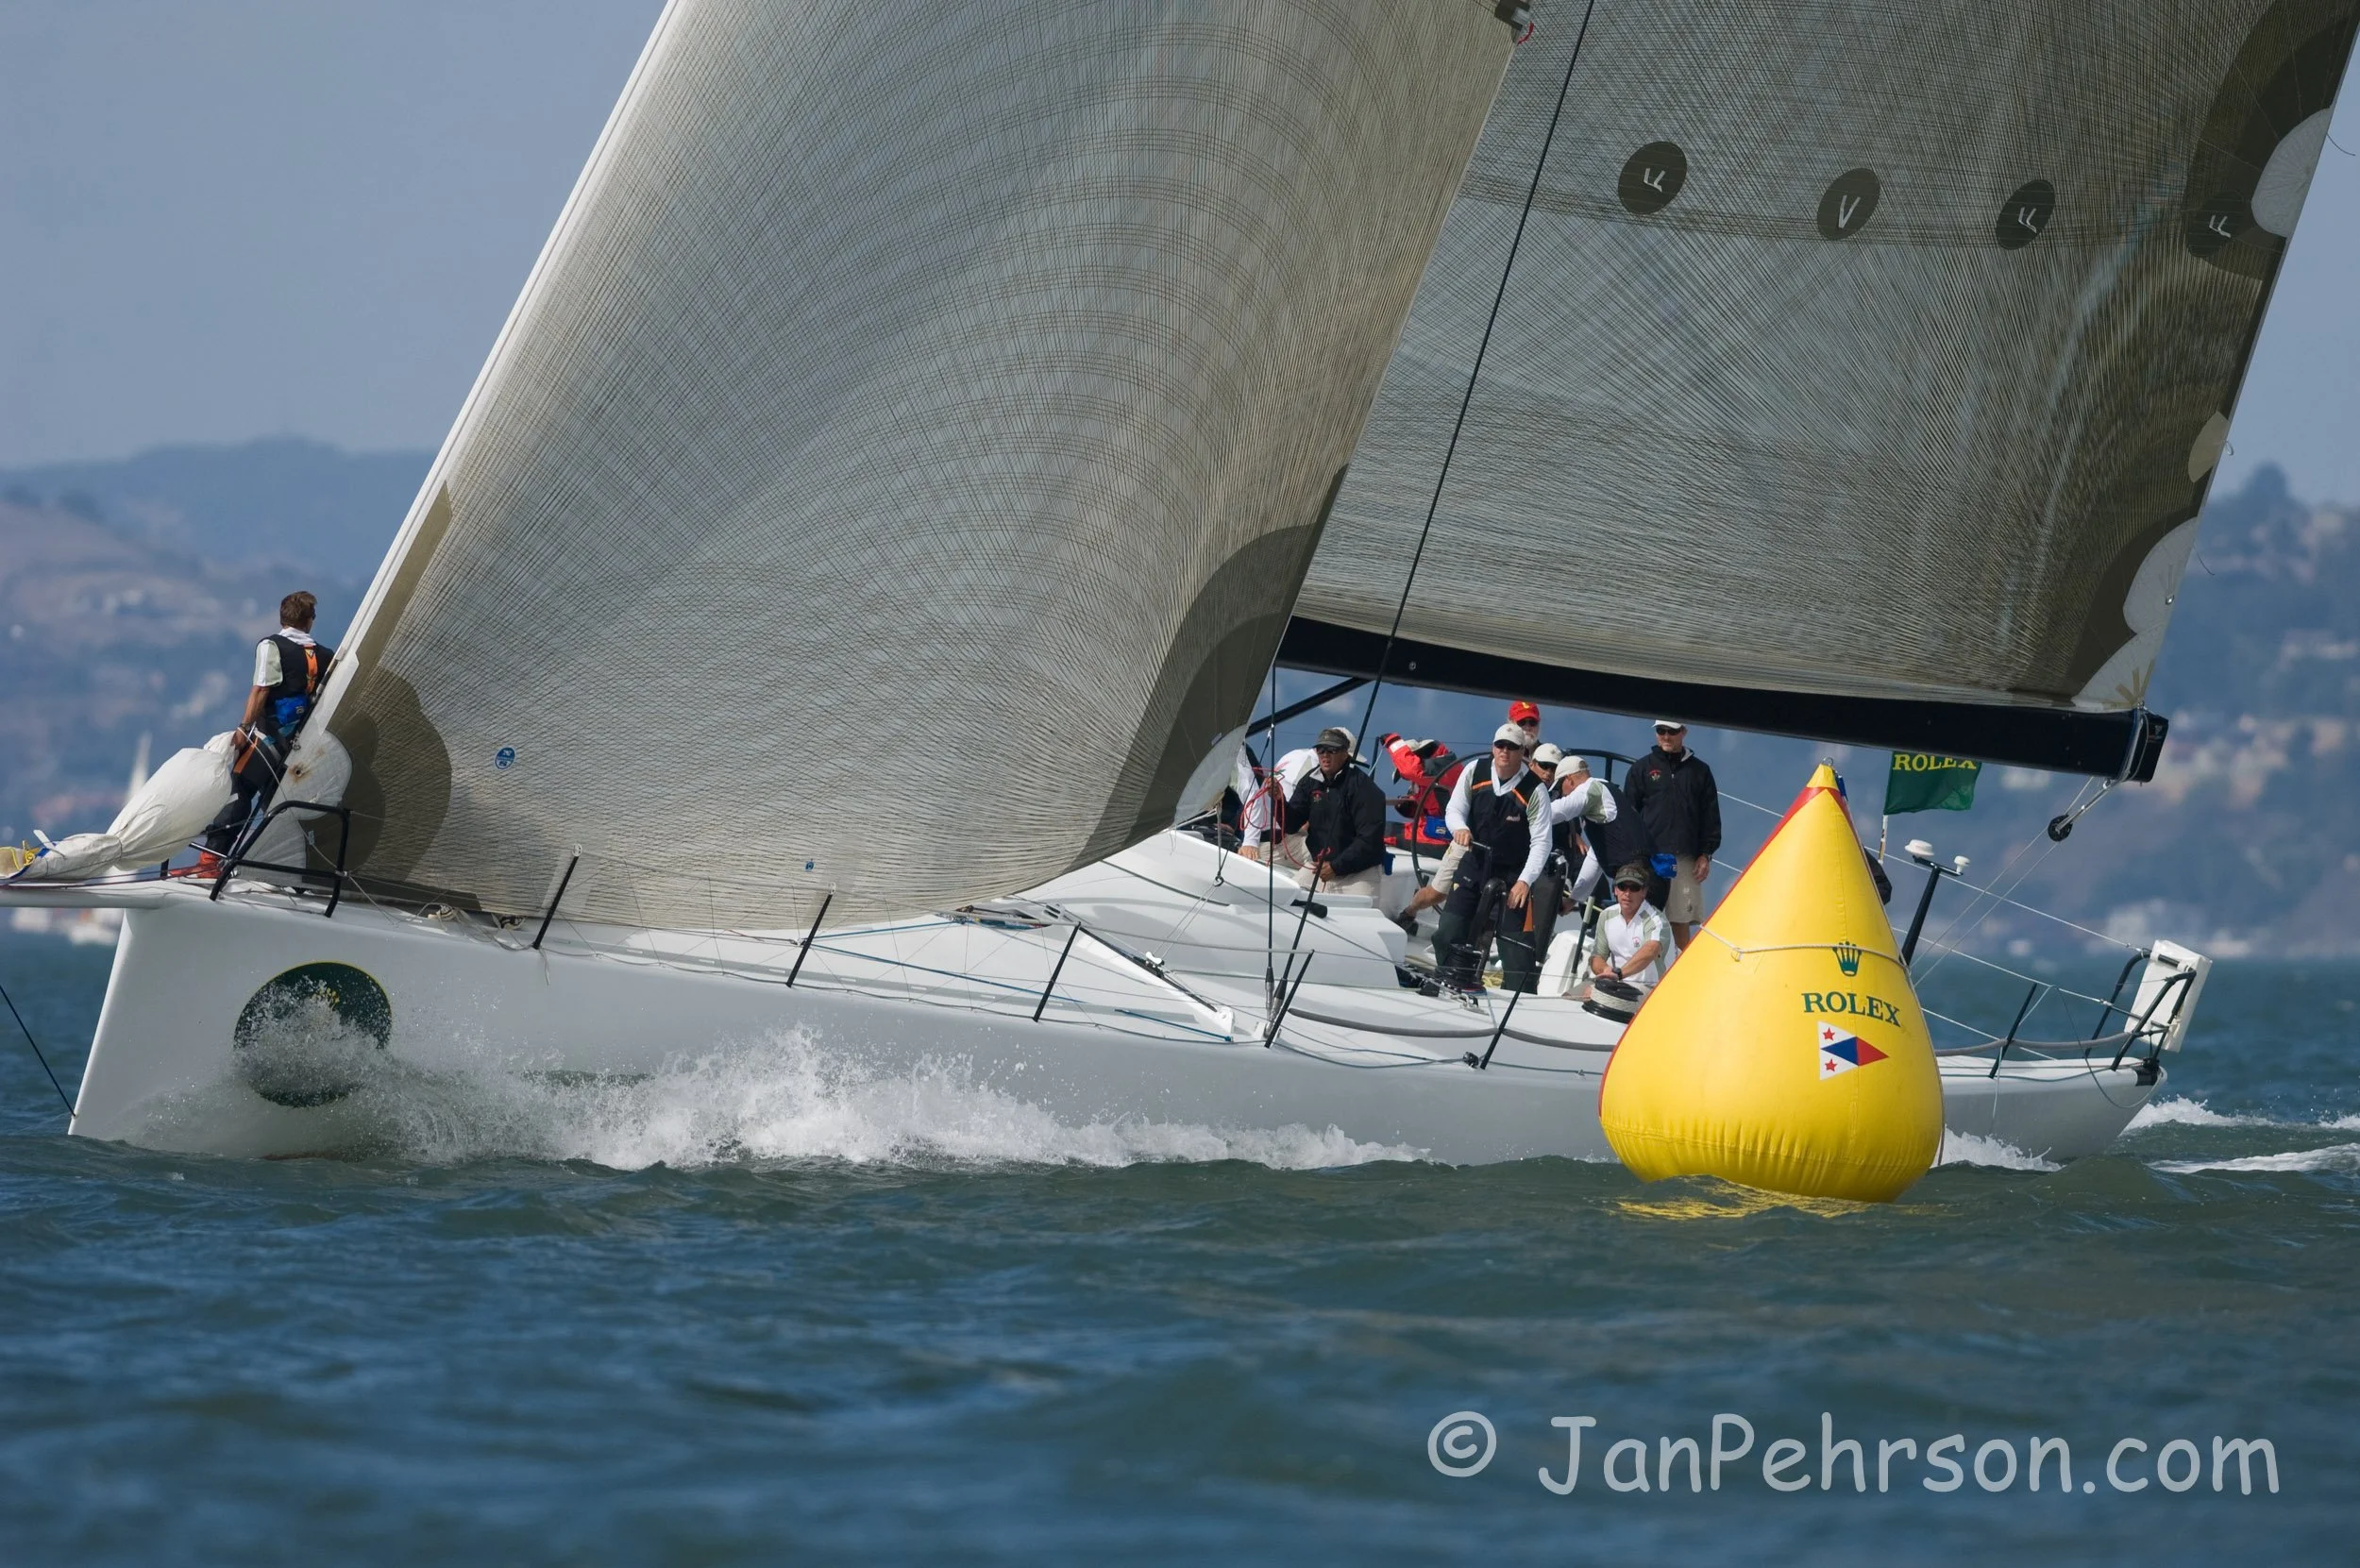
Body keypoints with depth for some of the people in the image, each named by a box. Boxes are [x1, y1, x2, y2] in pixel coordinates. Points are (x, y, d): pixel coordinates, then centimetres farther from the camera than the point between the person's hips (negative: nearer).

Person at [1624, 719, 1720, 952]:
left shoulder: (1699, 771, 12)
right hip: (1647, 859, -1)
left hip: (1685, 861, 1)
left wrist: (1705, 855, 4)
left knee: (1682, 921, 1)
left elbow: (1711, 817, 13)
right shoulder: (1642, 768, 10)